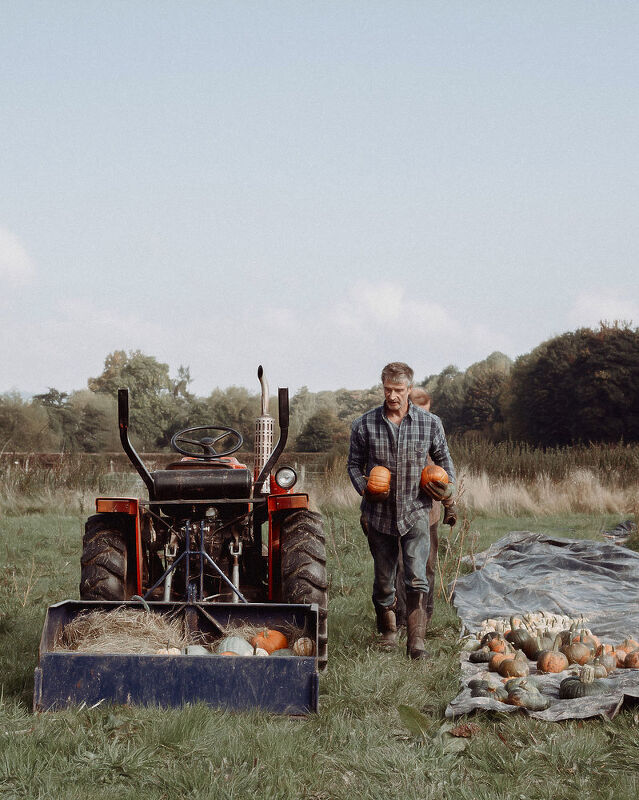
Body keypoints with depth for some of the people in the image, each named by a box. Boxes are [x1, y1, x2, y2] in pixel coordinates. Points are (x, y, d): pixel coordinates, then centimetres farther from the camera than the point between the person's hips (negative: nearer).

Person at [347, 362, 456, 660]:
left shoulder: (430, 423, 0)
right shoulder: (364, 425, -1)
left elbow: (443, 458, 14)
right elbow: (354, 464, 8)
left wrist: (448, 487, -4)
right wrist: (364, 489, -11)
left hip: (415, 513, -1)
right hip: (380, 514, 1)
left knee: (416, 578, -13)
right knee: (383, 579, 12)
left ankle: (416, 642, -12)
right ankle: (387, 631, 33)